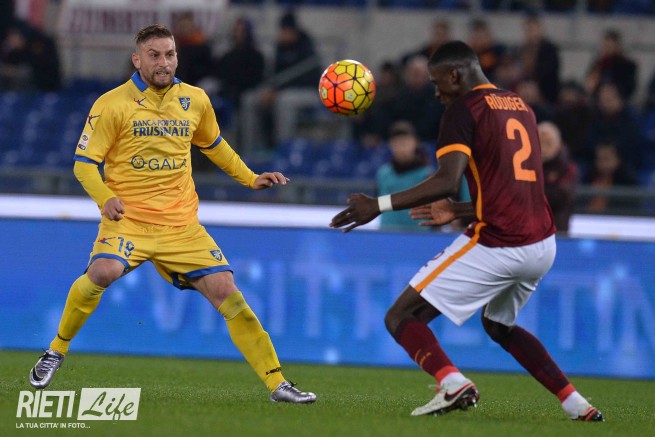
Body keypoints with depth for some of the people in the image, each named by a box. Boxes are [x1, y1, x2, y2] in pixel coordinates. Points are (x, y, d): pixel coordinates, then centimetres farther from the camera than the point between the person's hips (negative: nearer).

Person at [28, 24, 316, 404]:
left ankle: (277, 384, 1)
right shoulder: (113, 104, -5)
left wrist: (251, 179, 18)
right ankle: (58, 349, -7)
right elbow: (85, 162, -3)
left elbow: (213, 145, 27)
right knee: (104, 271, -32)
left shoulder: (195, 100, 8)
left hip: (182, 223, 4)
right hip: (128, 218, -4)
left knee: (225, 291, -6)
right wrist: (106, 198, -21)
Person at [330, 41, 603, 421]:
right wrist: (458, 212, 31)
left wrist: (380, 205, -18)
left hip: (497, 246, -8)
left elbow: (448, 181, -19)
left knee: (402, 318, -2)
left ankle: (453, 383, -28)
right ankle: (575, 403, 21)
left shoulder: (465, 108, -5)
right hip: (543, 244, 8)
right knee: (499, 324, 33)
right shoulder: (521, 107, 19)